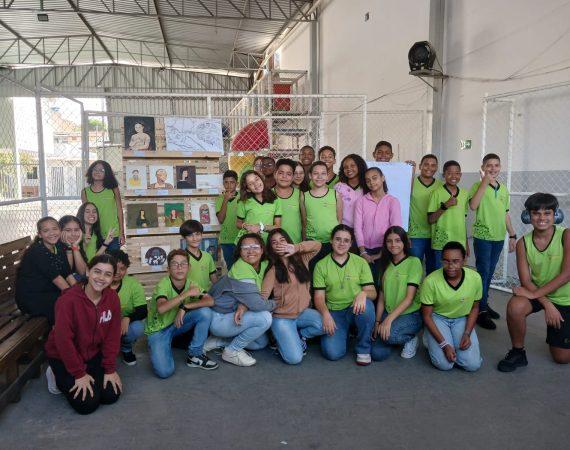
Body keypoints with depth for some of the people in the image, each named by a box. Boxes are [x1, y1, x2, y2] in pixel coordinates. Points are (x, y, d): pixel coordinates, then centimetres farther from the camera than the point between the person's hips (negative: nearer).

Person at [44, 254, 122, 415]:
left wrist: (110, 369, -8)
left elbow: (112, 335, -7)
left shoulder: (112, 297, -12)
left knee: (112, 395, -4)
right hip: (63, 356, -5)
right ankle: (58, 377, 14)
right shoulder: (68, 300, -28)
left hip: (94, 354, 5)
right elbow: (63, 340, -24)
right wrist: (79, 374, -18)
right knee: (87, 403, -11)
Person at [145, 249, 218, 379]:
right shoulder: (163, 284, -23)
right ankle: (155, 348, 10)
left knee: (205, 312, -20)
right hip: (158, 329, -5)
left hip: (177, 324, 5)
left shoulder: (190, 284, -7)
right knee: (165, 371, -24)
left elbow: (210, 301, -20)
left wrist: (185, 307, -29)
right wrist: (186, 294, -40)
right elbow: (161, 308, -42)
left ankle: (195, 355, -4)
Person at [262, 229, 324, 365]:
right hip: (282, 317, -4)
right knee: (294, 358, -18)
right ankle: (282, 338, 15)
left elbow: (317, 245, -5)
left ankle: (299, 336, 5)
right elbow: (263, 295, -14)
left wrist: (296, 248, -18)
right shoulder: (273, 269, -5)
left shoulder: (301, 259, 5)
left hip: (302, 312, 4)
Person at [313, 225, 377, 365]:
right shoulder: (321, 265, 3)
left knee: (366, 305, -36)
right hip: (334, 312, 0)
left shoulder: (360, 262, 3)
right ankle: (344, 333, 15)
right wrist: (325, 314, -20)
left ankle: (363, 349, -10)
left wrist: (364, 293, -26)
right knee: (333, 353, -23)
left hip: (356, 310, 1)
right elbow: (319, 297, 0)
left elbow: (373, 292, -1)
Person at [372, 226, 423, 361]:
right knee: (377, 353, -16)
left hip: (410, 314, -4)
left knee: (389, 335, -35)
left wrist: (389, 319, -23)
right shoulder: (386, 264, 9)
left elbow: (409, 298, -15)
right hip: (388, 313, 5)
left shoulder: (414, 262, -8)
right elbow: (381, 297, 6)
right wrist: (377, 322, -6)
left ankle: (411, 338, 0)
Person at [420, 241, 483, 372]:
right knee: (444, 364, -20)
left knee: (473, 365, -14)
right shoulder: (430, 281, -25)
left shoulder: (475, 278, -17)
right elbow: (426, 315, -14)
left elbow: (474, 308, 1)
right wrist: (444, 344, -20)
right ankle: (432, 342, 12)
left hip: (462, 319, 3)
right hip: (438, 318, -2)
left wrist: (467, 334, -12)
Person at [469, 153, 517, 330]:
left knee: (489, 273, 14)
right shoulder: (478, 185, -6)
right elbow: (473, 205, -25)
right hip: (482, 236, -6)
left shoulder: (503, 189, 11)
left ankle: (484, 303, 26)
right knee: (483, 272, -4)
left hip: (499, 237, 6)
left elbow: (505, 214, 17)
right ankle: (481, 310, 3)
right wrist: (485, 181, -24)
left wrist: (512, 235, 16)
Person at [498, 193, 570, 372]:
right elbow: (525, 281, -12)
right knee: (515, 307, -34)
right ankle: (518, 353, -10)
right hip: (536, 294, 1)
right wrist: (547, 304, -24)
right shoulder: (523, 243, -11)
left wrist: (534, 294, -27)